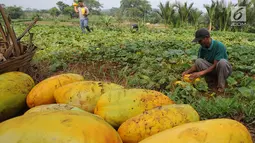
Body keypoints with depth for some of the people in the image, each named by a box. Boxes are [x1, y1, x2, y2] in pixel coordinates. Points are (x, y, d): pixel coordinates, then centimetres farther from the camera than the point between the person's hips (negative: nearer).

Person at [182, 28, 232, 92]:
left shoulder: (219, 46, -26)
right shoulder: (202, 48, -9)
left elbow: (215, 65, -28)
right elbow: (197, 64, -4)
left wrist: (201, 73, -36)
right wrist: (188, 71, -21)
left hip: (224, 69, -4)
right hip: (211, 69, 4)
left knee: (222, 62, -38)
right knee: (198, 61, -20)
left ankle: (221, 86, -20)